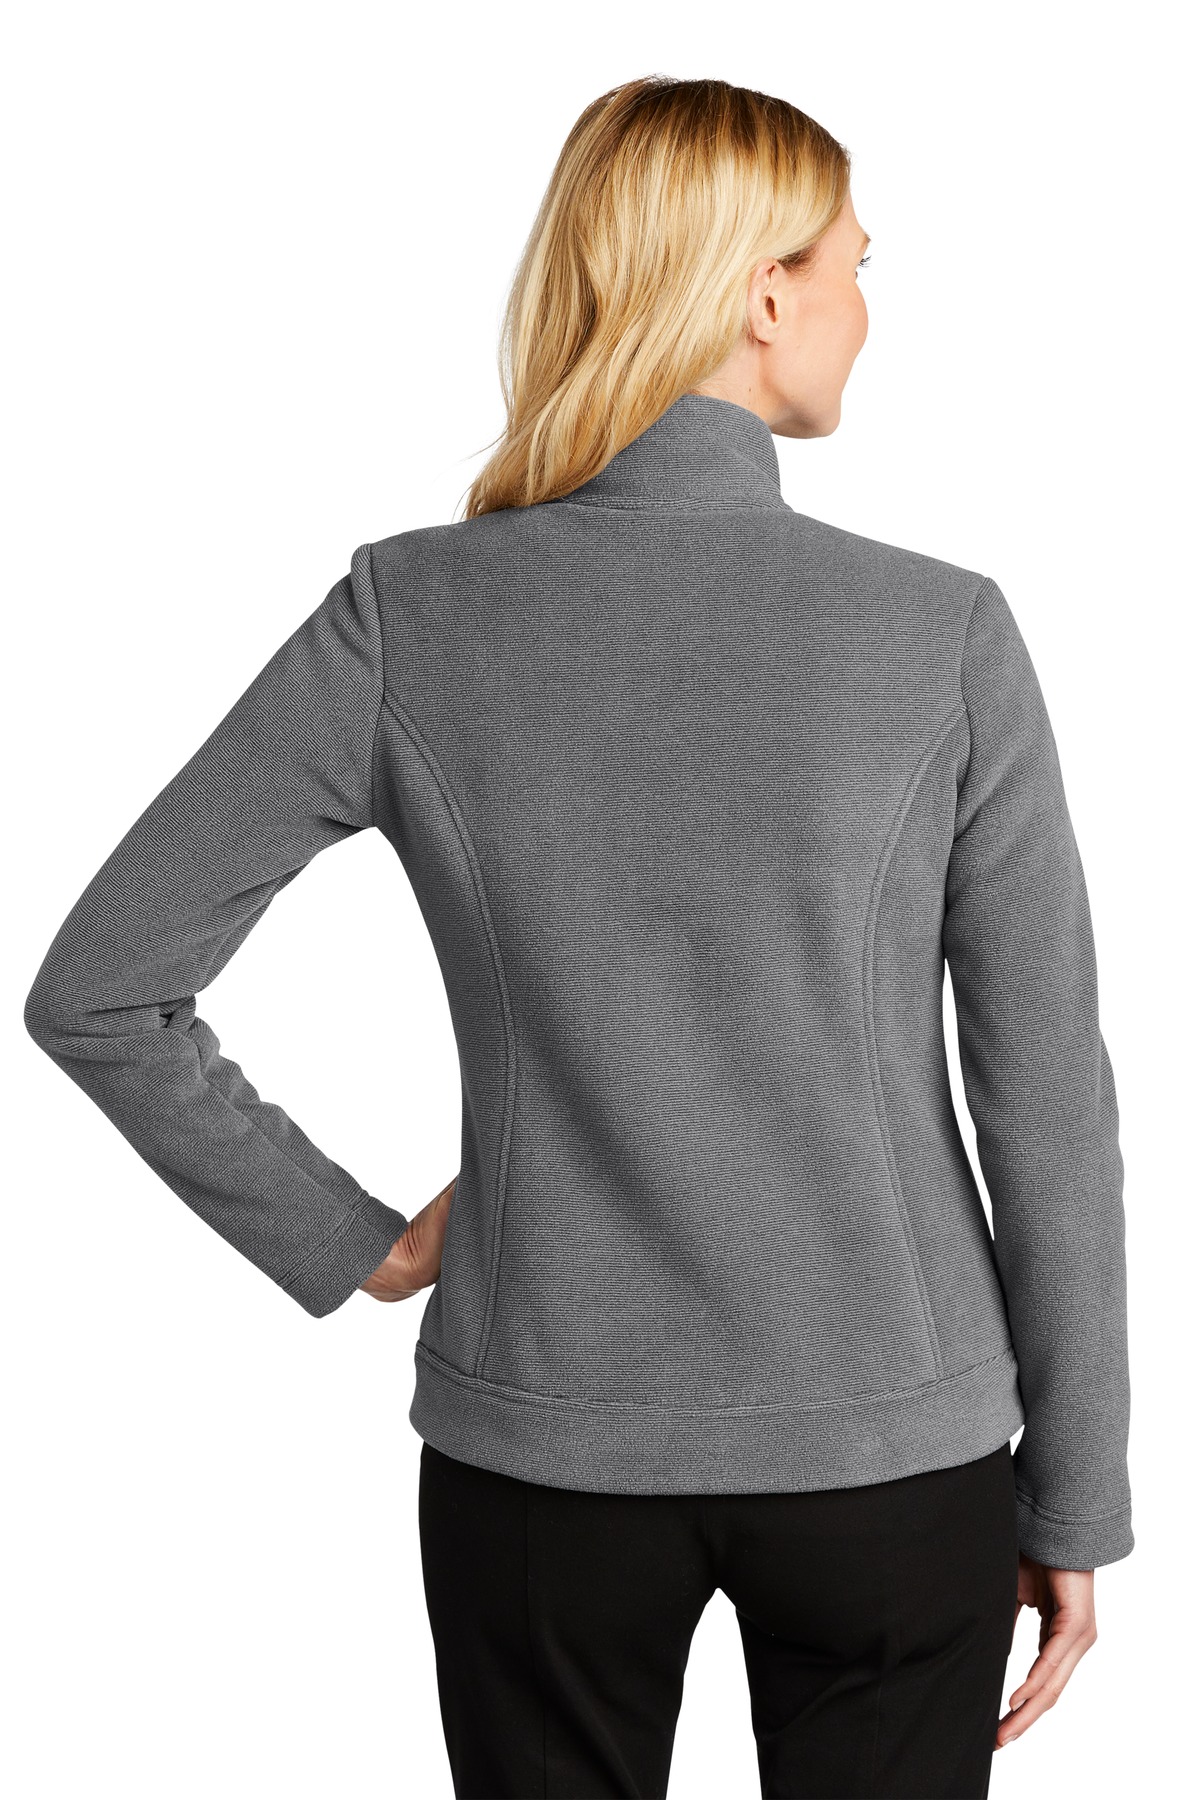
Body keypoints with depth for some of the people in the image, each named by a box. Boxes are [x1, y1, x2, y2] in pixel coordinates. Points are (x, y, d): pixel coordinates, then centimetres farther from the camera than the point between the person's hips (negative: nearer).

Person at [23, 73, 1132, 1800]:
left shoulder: (408, 616, -10)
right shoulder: (944, 632, -13)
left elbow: (98, 993, -9)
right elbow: (1049, 1109, -8)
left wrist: (347, 1241, 1)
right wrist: (1074, 1506, 3)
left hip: (543, 1455, 1)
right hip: (891, 1456, -1)